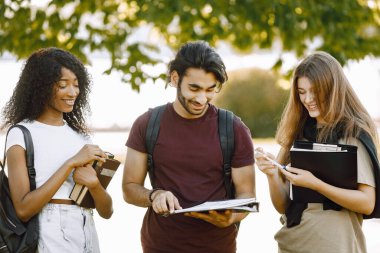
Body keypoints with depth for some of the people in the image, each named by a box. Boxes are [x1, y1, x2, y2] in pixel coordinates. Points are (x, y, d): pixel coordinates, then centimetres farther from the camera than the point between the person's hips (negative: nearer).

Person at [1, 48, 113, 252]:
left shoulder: (80, 134, 10)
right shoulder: (21, 135, -6)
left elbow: (106, 211, 6)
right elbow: (23, 209, -17)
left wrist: (94, 184, -15)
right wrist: (71, 163, -19)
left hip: (87, 236, 6)